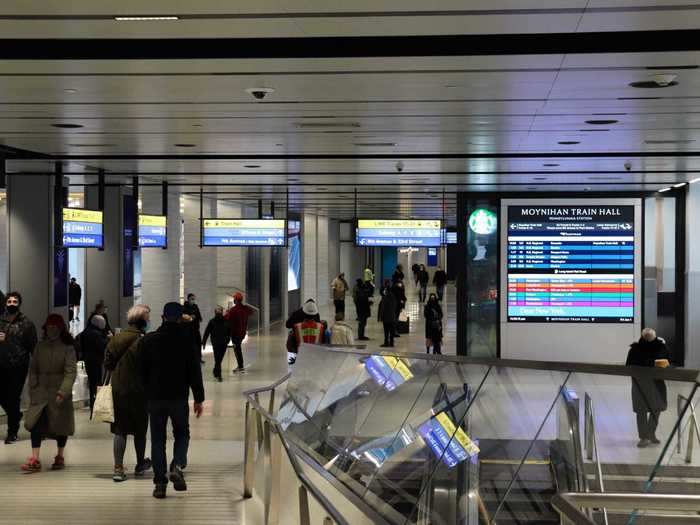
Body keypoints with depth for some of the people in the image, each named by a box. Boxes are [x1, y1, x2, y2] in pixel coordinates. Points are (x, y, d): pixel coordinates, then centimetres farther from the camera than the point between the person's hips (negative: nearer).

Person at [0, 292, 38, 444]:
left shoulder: (27, 323, -2)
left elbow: (33, 346, -5)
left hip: (18, 367, -4)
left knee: (13, 398, 0)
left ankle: (12, 432, 11)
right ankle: (16, 415, 37)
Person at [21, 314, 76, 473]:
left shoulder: (68, 348, -6)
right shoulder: (40, 347, 6)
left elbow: (70, 372, -13)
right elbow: (33, 369, 10)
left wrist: (62, 393, -23)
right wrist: (33, 388, -1)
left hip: (60, 393, -2)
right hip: (41, 392, 3)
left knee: (61, 425, 9)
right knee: (35, 423, -12)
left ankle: (60, 457, 26)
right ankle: (35, 460, -13)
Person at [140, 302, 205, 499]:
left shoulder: (147, 340, 0)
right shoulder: (187, 339, -4)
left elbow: (142, 372, 3)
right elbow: (194, 371, -4)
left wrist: (146, 395, 12)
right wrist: (199, 398, 2)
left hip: (155, 398, 1)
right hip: (179, 397, -1)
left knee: (158, 439, 8)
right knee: (182, 434, 16)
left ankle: (160, 482, 5)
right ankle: (177, 466, -9)